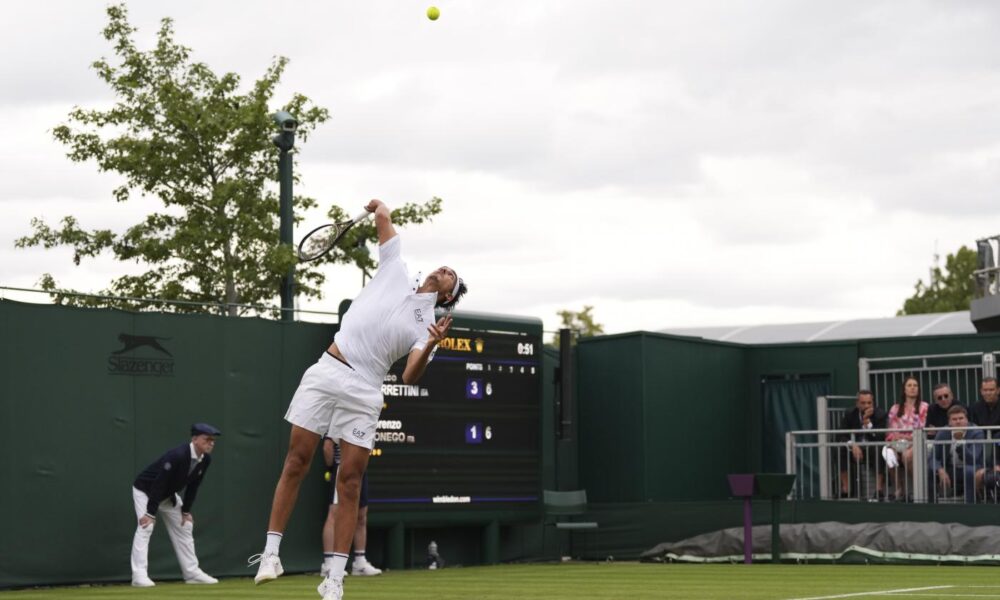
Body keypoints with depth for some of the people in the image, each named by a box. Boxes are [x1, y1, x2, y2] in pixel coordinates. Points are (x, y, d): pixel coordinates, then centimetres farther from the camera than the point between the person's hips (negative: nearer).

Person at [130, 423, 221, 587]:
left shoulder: (205, 460, -11)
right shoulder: (177, 456, -36)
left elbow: (193, 486, 1)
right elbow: (158, 484, -33)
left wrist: (186, 511, -1)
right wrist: (150, 513, -31)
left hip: (169, 496, 8)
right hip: (145, 491, -8)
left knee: (184, 527, 8)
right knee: (145, 527, -21)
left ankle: (192, 573, 15)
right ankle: (139, 575, -24)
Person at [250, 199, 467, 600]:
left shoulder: (427, 325, 9)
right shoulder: (396, 273, 14)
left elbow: (410, 377, -7)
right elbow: (381, 215, 17)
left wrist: (430, 347, -24)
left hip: (363, 391, -1)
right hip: (326, 372, 1)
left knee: (350, 481, -4)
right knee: (296, 462, -2)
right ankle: (271, 552, 6)